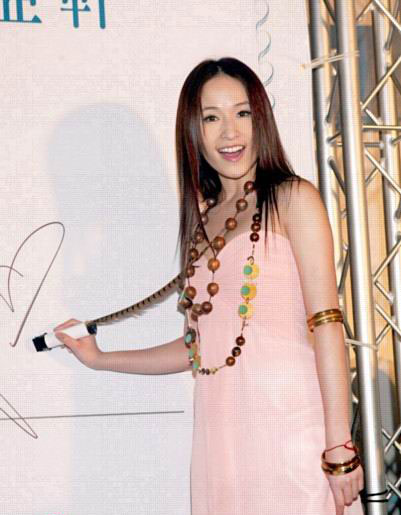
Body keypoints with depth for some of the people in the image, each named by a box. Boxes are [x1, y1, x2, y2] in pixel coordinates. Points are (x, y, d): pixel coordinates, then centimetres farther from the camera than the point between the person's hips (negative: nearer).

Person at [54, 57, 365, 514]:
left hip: (287, 420, -5)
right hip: (219, 432, 5)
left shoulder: (293, 199, 0)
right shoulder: (202, 222, 16)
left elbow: (325, 323, -8)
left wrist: (339, 447, -14)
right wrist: (102, 360, 28)